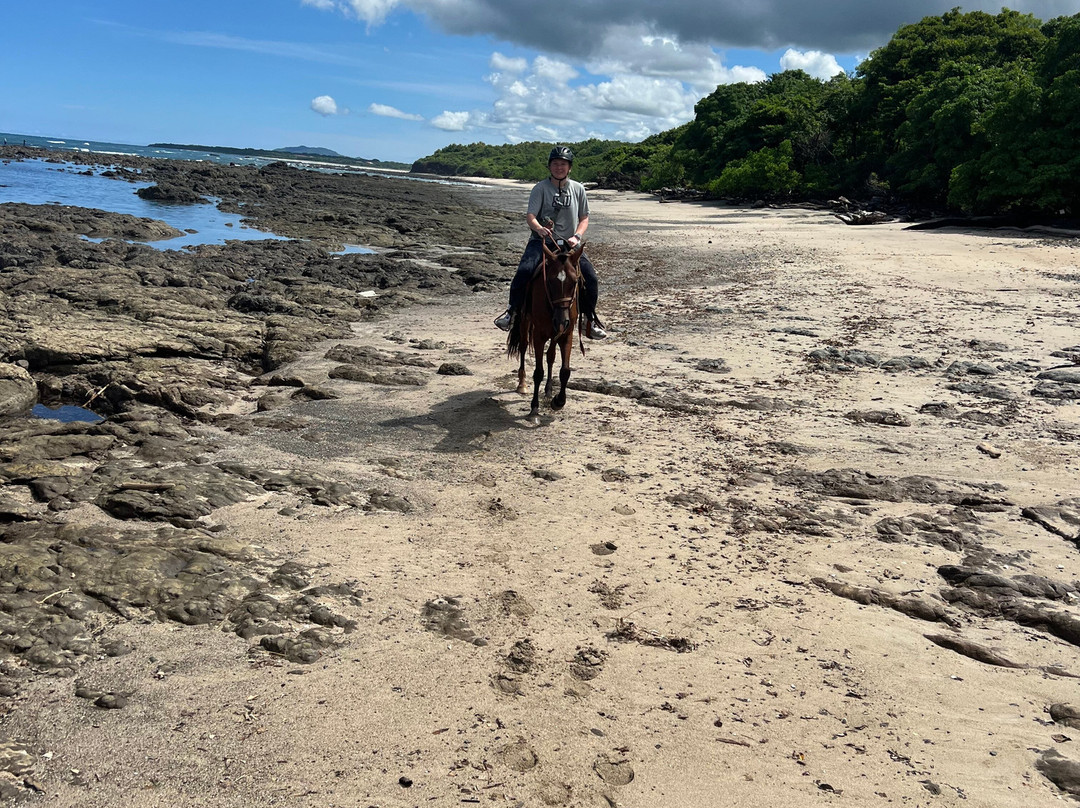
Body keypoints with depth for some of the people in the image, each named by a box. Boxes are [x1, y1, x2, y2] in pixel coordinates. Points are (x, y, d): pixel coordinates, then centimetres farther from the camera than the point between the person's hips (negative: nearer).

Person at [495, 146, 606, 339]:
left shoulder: (578, 189, 8)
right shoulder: (540, 188, -1)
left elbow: (584, 218, 11)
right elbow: (530, 216, -10)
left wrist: (576, 236, -9)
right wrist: (539, 228, -33)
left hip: (568, 243, 2)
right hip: (541, 241, -2)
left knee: (590, 278, -16)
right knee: (524, 270, -28)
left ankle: (591, 320, 4)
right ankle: (512, 311, -7)